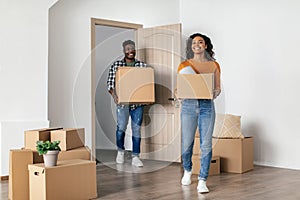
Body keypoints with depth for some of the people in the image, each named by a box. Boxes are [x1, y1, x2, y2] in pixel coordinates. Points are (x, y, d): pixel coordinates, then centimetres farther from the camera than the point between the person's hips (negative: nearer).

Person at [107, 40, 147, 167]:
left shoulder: (142, 65, 6)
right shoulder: (116, 65, 2)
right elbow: (110, 83, -1)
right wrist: (114, 95, -18)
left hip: (138, 102, 2)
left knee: (136, 129, 2)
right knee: (121, 127, -8)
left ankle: (135, 157, 10)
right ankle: (120, 151, 19)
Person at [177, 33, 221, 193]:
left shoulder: (214, 65, 9)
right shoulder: (184, 65, 6)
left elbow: (218, 87, 11)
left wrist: (215, 93, -11)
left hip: (207, 106, 0)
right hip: (189, 105, 0)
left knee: (206, 145, -4)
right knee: (186, 144, 2)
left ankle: (202, 181, 5)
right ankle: (187, 171, 32)